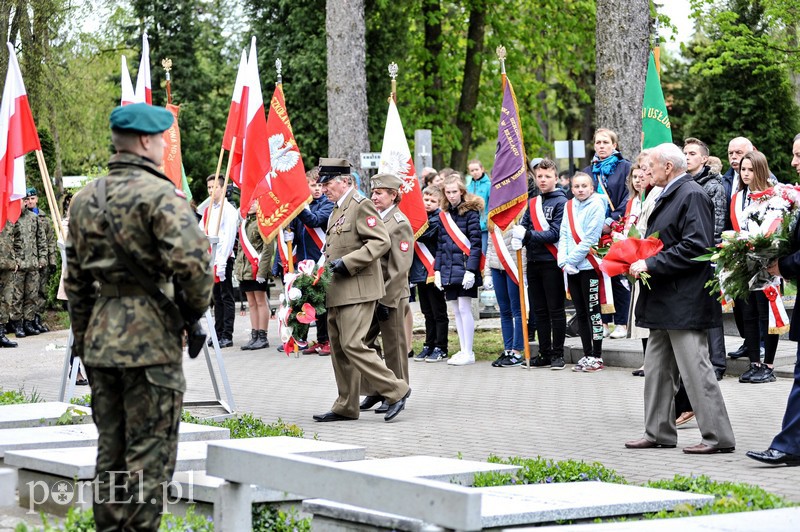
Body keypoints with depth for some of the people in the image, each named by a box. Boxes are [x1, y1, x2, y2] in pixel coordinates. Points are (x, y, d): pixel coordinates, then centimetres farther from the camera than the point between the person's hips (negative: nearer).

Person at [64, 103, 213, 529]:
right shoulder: (159, 194, -11)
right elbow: (190, 259, -23)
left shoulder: (85, 198, 13)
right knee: (149, 454, -1)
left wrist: (83, 340, 23)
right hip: (152, 337, -7)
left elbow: (76, 281, 17)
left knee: (110, 449, 14)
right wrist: (196, 307, -5)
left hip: (101, 337, 7)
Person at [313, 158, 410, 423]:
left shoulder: (361, 205, -10)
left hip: (357, 289, -10)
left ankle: (395, 390, -6)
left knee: (353, 345, -15)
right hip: (338, 292, 10)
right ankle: (345, 407, 15)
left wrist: (346, 263, -22)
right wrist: (327, 267, 13)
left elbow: (381, 241, -19)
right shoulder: (337, 210, 19)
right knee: (339, 348, 10)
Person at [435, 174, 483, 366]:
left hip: (464, 269, -7)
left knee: (464, 309, -6)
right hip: (448, 271, 7)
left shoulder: (471, 213, -5)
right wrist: (437, 270, 9)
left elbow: (475, 243, -11)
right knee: (456, 311, 9)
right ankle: (463, 350, 15)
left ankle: (468, 353, -1)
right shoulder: (444, 215, 14)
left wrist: (471, 270, -17)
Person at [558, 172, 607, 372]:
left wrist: (572, 260, -14)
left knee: (592, 311, -2)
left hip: (589, 265, -6)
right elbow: (563, 235, 8)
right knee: (581, 313, 10)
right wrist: (563, 261, -5)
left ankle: (597, 357, 2)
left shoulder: (596, 205, -7)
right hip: (572, 268, 6)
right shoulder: (569, 207, 11)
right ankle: (587, 354, 16)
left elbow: (590, 239, -13)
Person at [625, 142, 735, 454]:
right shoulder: (668, 197, 18)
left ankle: (718, 437, -5)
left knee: (695, 369, -9)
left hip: (684, 301, -11)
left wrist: (650, 264, -20)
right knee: (657, 368, 13)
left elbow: (695, 246, -22)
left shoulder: (692, 195, -13)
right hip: (664, 301, 11)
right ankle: (658, 432, 21)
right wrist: (640, 260, 10)